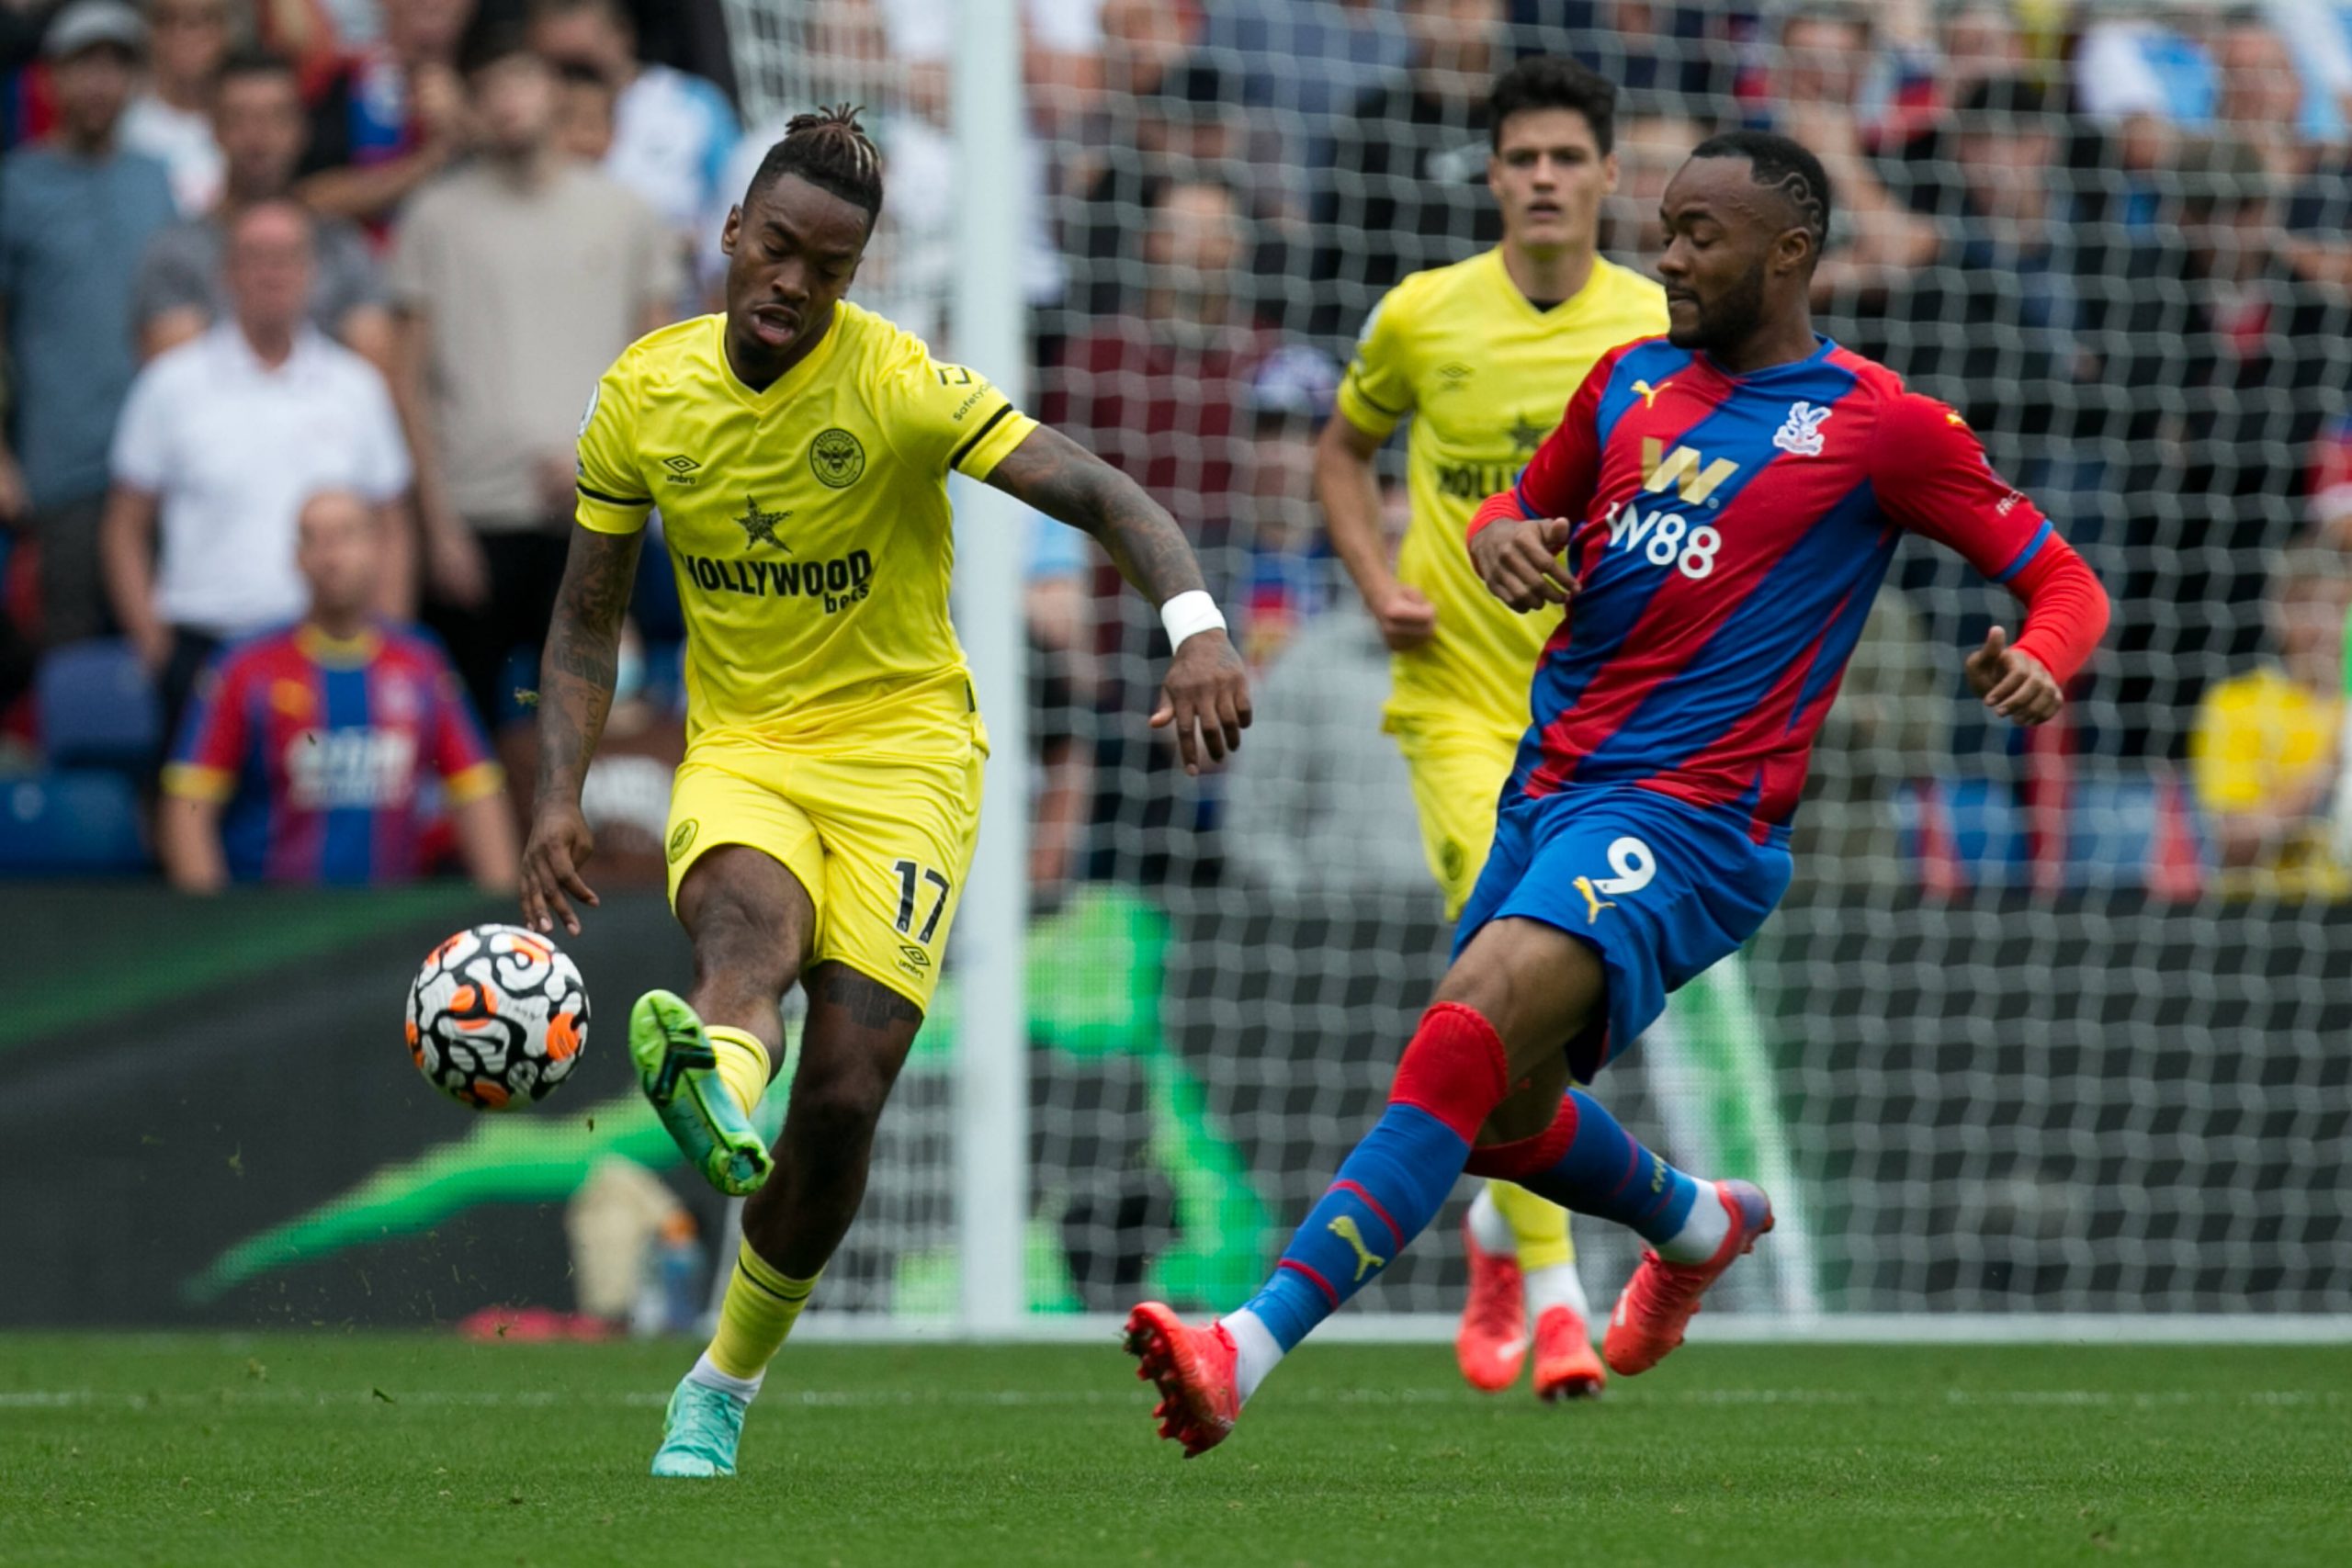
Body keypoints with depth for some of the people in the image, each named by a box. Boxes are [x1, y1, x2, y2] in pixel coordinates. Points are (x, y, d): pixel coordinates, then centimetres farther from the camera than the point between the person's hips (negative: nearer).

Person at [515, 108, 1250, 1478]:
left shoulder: (902, 387, -12)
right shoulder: (645, 395, 0)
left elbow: (1107, 497, -20)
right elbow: (590, 617, 11)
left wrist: (1196, 626, -38)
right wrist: (561, 795, -2)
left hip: (902, 747, -1)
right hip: (740, 747, 2)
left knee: (844, 1094, -12)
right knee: (749, 913, -36)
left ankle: (724, 1388, 8)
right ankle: (723, 1096, -73)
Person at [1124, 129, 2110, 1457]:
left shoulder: (1879, 425, -3)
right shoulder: (1633, 383, 13)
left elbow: (2062, 581, 2)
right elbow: (1528, 504, 28)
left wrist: (2040, 663, -21)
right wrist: (1502, 538, 3)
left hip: (1688, 821, -8)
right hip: (1550, 789, 8)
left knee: (1468, 1030, -27)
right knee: (1500, 1118, 18)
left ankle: (1251, 1347, -36)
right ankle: (1702, 1225, 50)